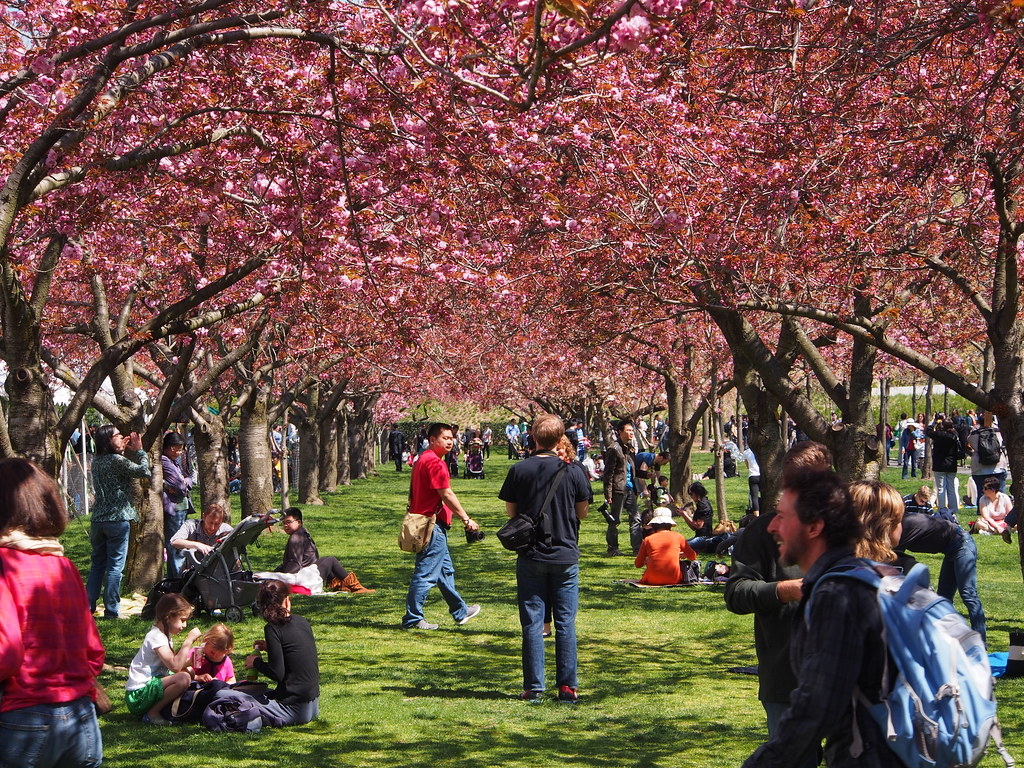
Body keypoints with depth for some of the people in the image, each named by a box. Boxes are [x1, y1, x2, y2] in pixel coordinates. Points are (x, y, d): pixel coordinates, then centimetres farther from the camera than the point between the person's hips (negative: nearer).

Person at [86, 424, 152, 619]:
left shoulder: (97, 460, 9)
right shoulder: (117, 461, -14)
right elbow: (144, 471, -10)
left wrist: (122, 449, 16)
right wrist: (139, 450, 2)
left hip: (98, 519, 7)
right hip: (117, 519, -7)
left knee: (97, 564, 16)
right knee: (115, 566, -2)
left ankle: (88, 605, 16)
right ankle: (111, 610, 0)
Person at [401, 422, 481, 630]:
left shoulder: (423, 459, 16)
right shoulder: (434, 462, -17)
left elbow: (413, 494, 22)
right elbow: (446, 494, -20)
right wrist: (466, 519, -15)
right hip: (433, 525, -11)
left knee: (445, 570, 20)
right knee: (427, 573, -6)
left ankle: (460, 611, 32)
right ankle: (413, 618, -1)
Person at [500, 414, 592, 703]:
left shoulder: (519, 470, -5)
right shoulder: (574, 470, -5)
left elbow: (511, 511, 3)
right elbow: (582, 511, 3)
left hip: (530, 557, 0)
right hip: (566, 555, 0)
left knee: (532, 623, 5)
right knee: (566, 622, 6)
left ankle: (534, 687, 5)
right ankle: (567, 686, 6)